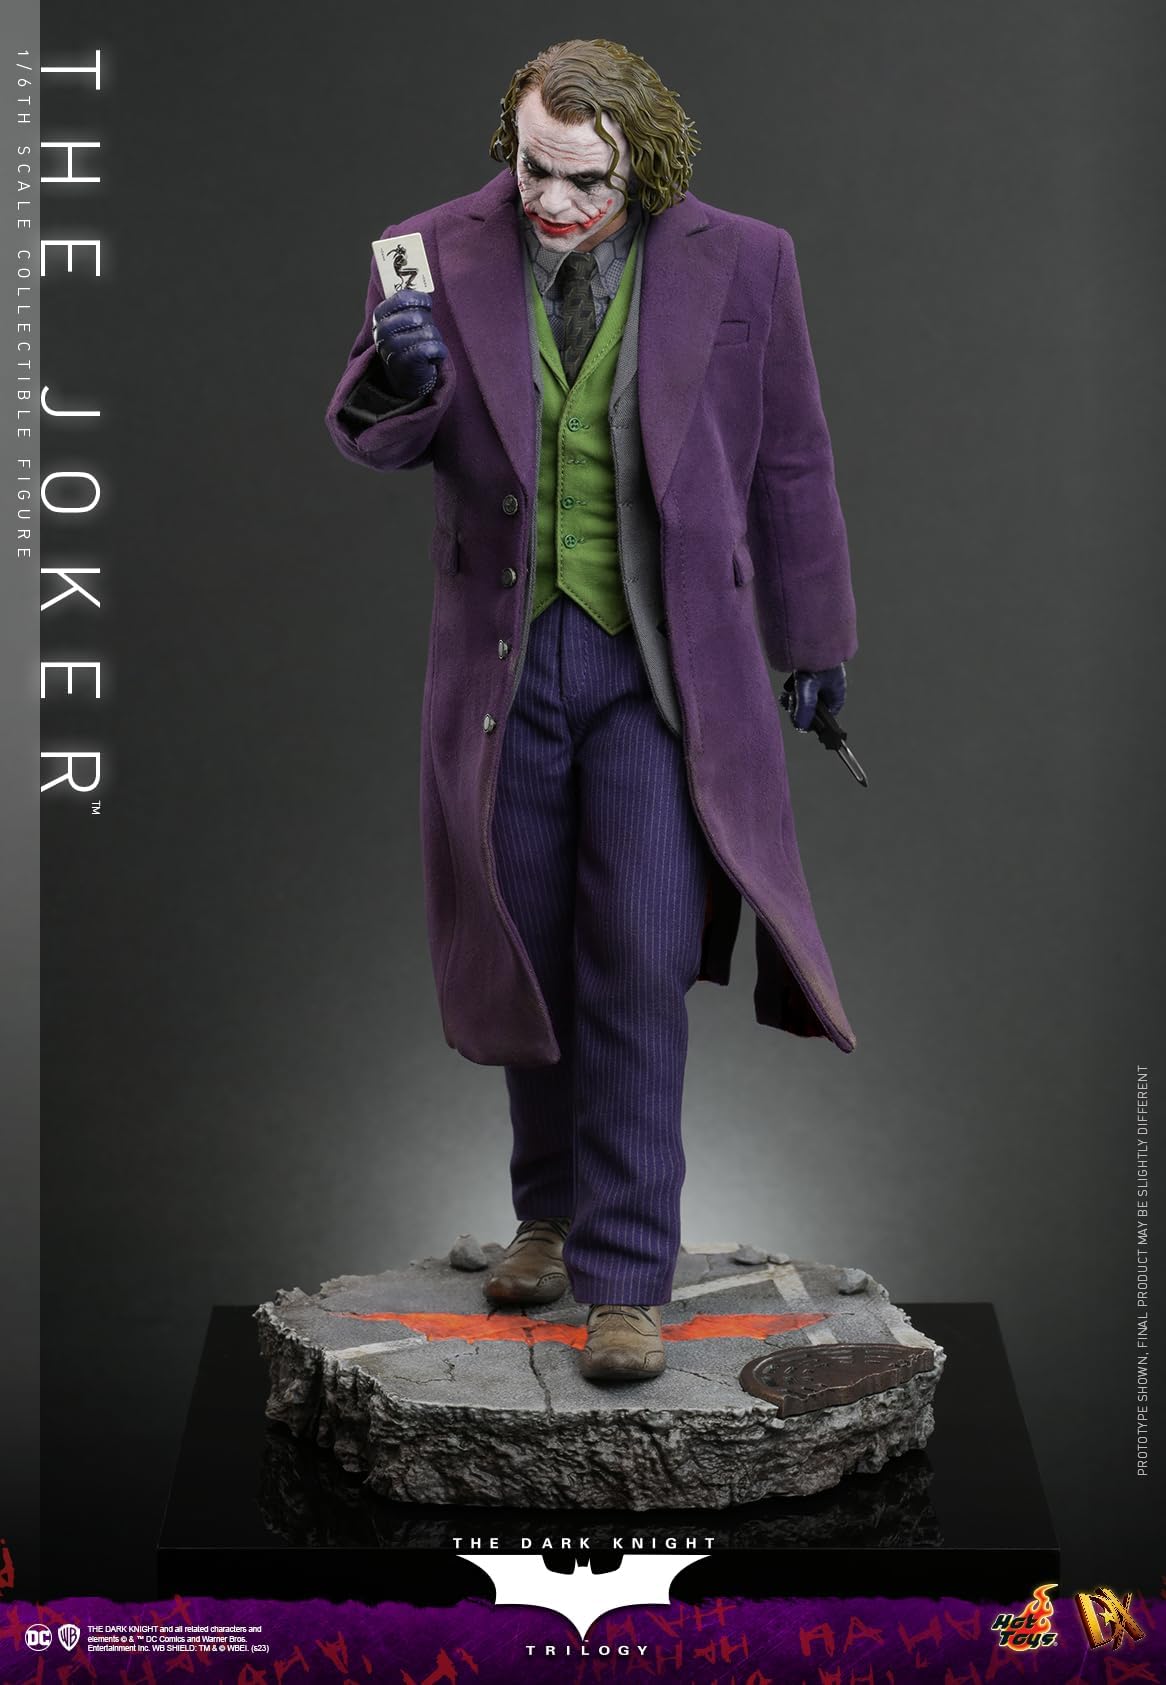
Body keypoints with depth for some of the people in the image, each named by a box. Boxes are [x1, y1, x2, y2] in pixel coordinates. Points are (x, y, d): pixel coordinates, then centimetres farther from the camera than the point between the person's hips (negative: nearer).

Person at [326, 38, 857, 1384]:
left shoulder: (738, 265, -4)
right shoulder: (441, 252, -2)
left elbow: (788, 463, 5)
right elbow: (376, 441, -3)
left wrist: (813, 639, 10)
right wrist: (404, 375, -26)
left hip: (660, 662, -2)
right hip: (504, 654, 2)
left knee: (641, 964, -8)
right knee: (529, 956, 11)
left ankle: (624, 1279, 0)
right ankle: (550, 1211, 32)